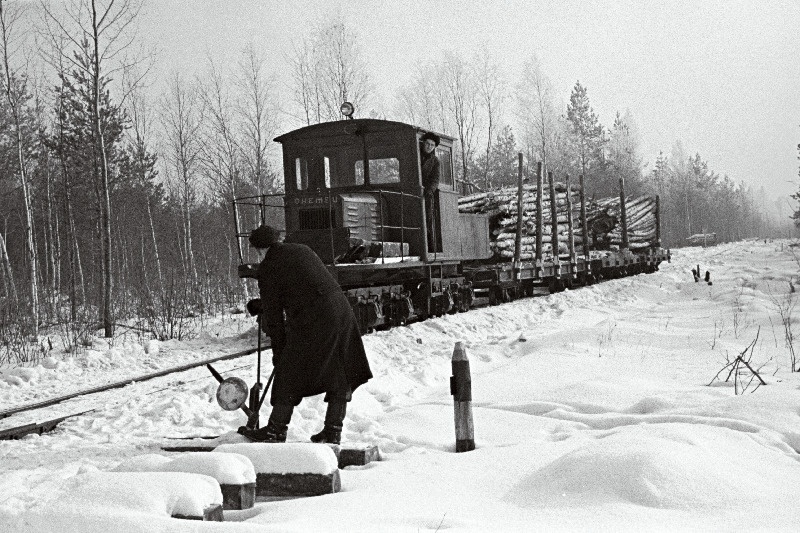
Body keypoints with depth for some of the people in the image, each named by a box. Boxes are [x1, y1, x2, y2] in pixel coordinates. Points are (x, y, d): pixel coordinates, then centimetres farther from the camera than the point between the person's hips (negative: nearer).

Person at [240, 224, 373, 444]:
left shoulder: (268, 269, 1)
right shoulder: (303, 250, 20)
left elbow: (273, 313, 2)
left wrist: (278, 351, 10)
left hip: (311, 321, -7)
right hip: (342, 309, 7)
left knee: (289, 373, 6)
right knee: (341, 375, 13)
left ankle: (276, 430, 11)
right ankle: (333, 430, 18)